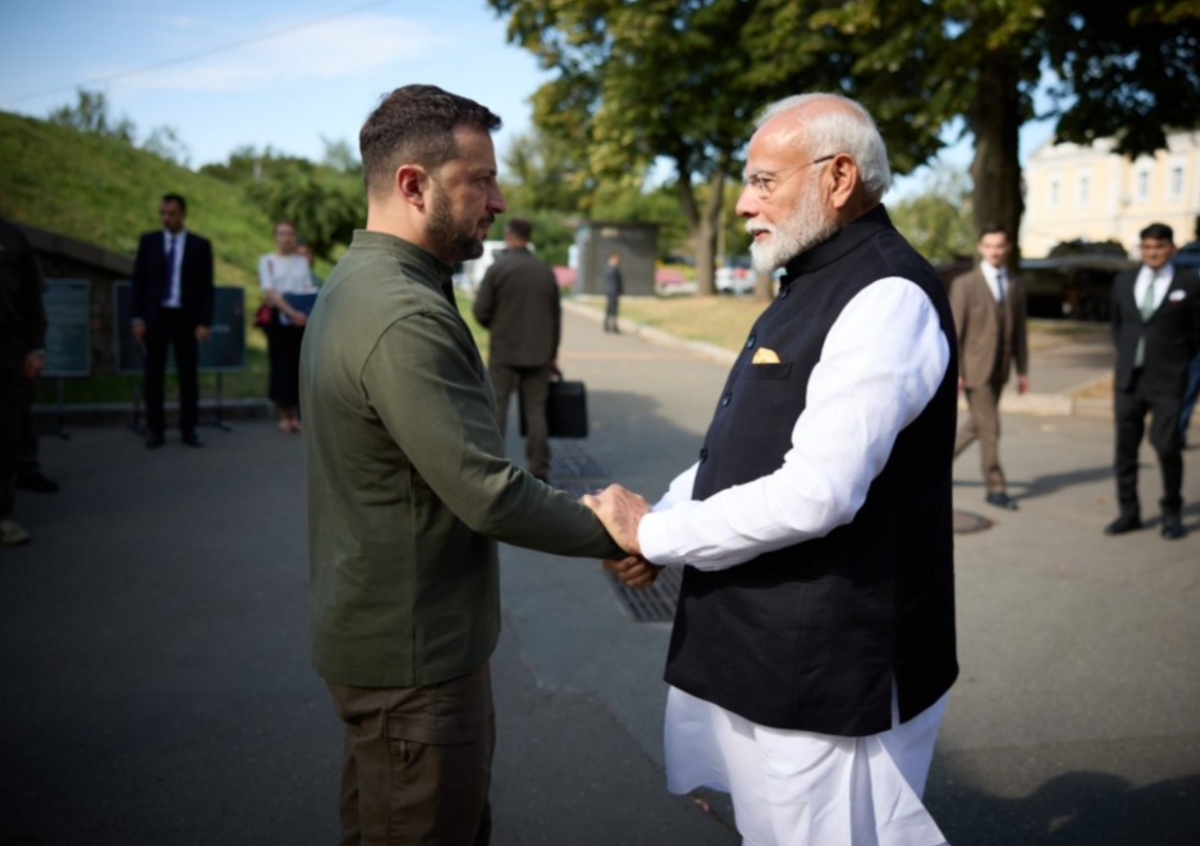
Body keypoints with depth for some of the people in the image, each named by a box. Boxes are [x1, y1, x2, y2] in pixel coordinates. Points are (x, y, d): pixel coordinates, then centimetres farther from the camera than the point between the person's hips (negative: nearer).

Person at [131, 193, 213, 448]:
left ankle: (189, 429, 10)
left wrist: (204, 322, -6)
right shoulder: (148, 241, 6)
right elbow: (139, 281, 6)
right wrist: (138, 318, -2)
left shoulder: (200, 245, 2)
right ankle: (155, 429, 11)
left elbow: (206, 286, 1)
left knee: (189, 374, 2)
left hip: (186, 318, -1)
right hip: (155, 316, 1)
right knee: (153, 374, 4)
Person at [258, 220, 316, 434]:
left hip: (302, 318, 3)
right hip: (278, 318, -3)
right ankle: (283, 415, 4)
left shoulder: (302, 261, 13)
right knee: (280, 364, -2)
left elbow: (310, 291, 9)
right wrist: (291, 311, -20)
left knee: (299, 364, 2)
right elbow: (269, 292, -8)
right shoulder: (268, 260, 3)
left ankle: (295, 415, 8)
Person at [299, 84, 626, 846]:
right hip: (414, 652, -10)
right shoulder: (406, 315, -25)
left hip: (377, 630, 10)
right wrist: (612, 531, -12)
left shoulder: (357, 283, 8)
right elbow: (490, 496, -26)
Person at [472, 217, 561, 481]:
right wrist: (552, 354, 17)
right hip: (538, 353, 3)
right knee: (536, 410, 5)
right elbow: (556, 316, 9)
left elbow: (481, 311, -7)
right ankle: (539, 470, 5)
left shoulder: (497, 268, -7)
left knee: (496, 408, 4)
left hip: (503, 351, -3)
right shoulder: (546, 270, 5)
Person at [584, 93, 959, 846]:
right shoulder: (813, 286, 12)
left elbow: (817, 493, -27)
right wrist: (664, 517, -1)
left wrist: (655, 534, -17)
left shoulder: (887, 298, -19)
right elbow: (742, 448, 15)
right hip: (764, 649, 9)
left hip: (828, 669, -9)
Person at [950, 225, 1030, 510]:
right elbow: (954, 330, -8)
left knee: (977, 425, 14)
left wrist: (1022, 370, 8)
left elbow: (1019, 330, 11)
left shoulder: (1016, 286, 9)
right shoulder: (964, 284, -6)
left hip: (999, 370, 6)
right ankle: (995, 488, 6)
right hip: (975, 368, -5)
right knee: (989, 428, -4)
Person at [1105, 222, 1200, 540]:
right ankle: (1129, 513, 17)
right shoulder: (1123, 281, 8)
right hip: (1128, 379, 3)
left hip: (1167, 382, -3)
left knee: (1167, 446, -5)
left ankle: (1172, 514, 13)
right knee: (1126, 448, 6)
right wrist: (1127, 358, 14)